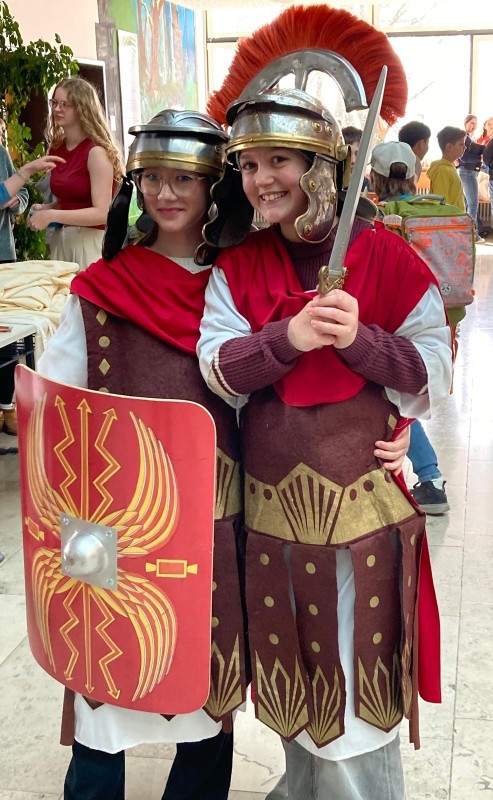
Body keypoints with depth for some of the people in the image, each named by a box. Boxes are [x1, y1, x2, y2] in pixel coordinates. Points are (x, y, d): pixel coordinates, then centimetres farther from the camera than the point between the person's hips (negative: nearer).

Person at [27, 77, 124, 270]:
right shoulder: (57, 149, 9)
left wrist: (52, 215, -21)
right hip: (60, 240, 7)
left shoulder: (96, 151, -12)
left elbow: (102, 213, -19)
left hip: (90, 241, -7)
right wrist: (45, 208, 3)